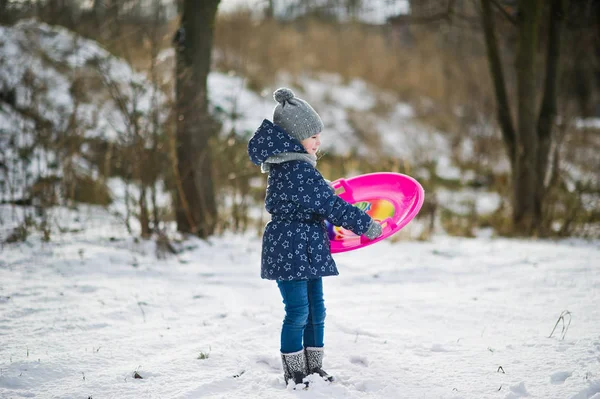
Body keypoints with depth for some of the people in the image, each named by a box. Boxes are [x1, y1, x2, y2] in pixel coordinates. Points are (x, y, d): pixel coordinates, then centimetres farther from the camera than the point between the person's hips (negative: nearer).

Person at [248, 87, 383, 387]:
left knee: (316, 310, 14)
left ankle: (313, 368, 23)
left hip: (306, 250, 10)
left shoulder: (284, 164, 10)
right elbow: (330, 205, -20)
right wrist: (365, 225, -12)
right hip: (291, 250, -10)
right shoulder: (298, 171, -22)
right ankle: (294, 374, 8)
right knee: (298, 312, -2)